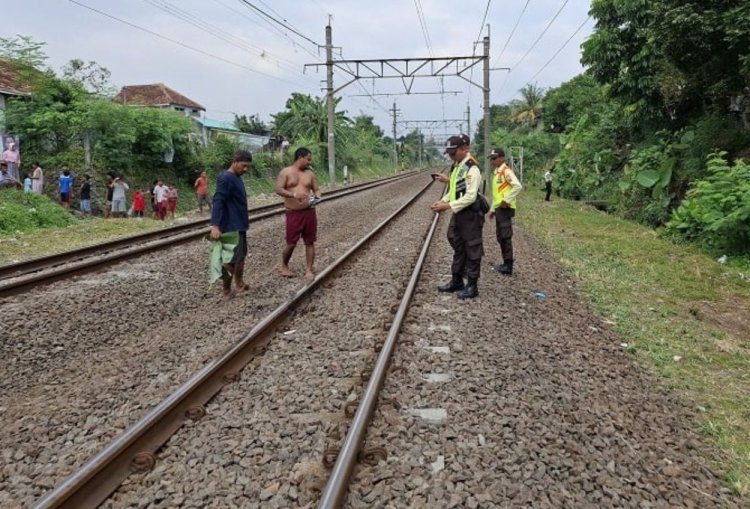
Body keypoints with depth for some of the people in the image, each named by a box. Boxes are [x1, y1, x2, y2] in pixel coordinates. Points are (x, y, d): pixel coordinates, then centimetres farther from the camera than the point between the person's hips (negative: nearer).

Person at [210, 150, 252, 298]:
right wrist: (215, 226, -35)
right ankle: (227, 291, 6)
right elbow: (218, 202, -26)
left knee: (240, 256, 18)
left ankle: (239, 285, 30)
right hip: (231, 227, -10)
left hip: (239, 226, 10)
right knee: (231, 259, -4)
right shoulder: (226, 178, -17)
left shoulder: (236, 178, 13)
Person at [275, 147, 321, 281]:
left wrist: (317, 197, -9)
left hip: (309, 212, 4)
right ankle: (284, 266, 25)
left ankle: (309, 270, 13)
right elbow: (278, 190, -12)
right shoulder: (285, 172, -2)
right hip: (293, 213, -4)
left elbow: (316, 189, 15)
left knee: (309, 242, 4)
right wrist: (294, 194, -27)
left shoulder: (310, 173, 11)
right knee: (291, 243, 0)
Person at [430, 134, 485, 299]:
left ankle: (472, 286, 11)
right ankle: (456, 281, 30)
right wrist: (442, 201, 3)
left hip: (471, 215, -9)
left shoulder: (472, 169, -20)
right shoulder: (456, 166, 10)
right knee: (458, 248, 17)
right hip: (458, 214, 9)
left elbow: (470, 197, -25)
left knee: (472, 250, 2)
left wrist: (448, 206, -25)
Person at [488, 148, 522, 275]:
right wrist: (493, 209, 21)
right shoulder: (496, 172, 17)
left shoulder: (506, 171, -12)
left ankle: (508, 266, -3)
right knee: (500, 236, 13)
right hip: (499, 208, 10)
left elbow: (518, 186, -23)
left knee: (506, 237, -7)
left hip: (505, 208, -10)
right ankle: (506, 263, 22)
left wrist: (506, 200, -20)